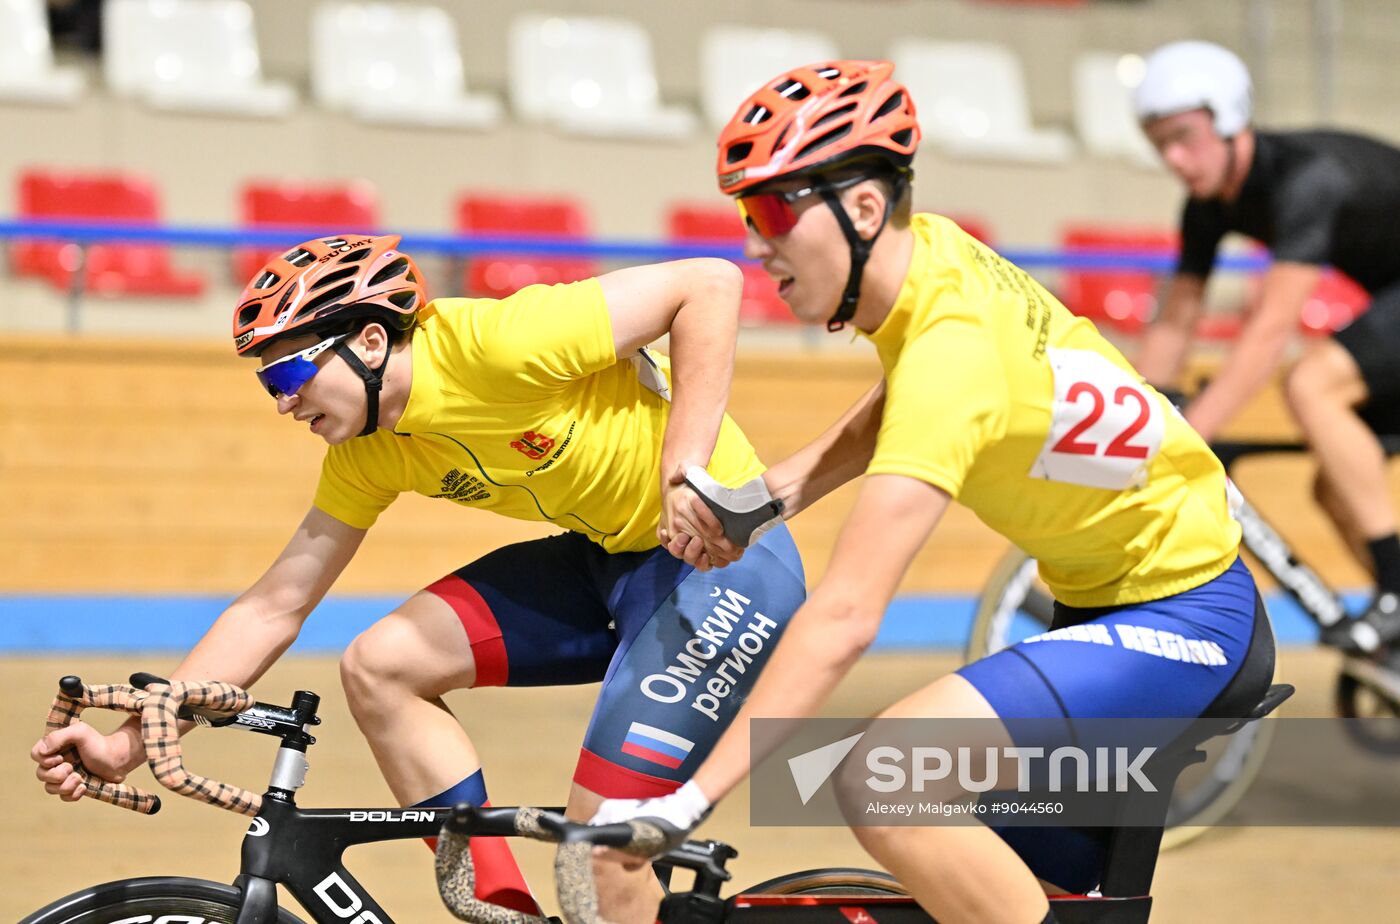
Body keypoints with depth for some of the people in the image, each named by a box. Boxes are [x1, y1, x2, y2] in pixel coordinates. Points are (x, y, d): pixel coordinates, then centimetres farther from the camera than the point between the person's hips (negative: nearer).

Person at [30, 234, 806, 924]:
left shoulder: (495, 344, -24)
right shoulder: (366, 450, 1)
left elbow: (710, 282, -23)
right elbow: (274, 606, 5)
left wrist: (685, 467, -28)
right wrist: (129, 742, -1)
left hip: (722, 557, -8)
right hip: (608, 557, 8)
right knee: (379, 667, -5)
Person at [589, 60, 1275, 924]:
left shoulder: (950, 352, -29)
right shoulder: (929, 250, -3)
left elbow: (843, 617, -35)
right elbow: (896, 408, 20)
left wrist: (685, 802, -37)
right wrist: (779, 490, 3)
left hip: (1181, 615, -10)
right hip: (1108, 597, 10)